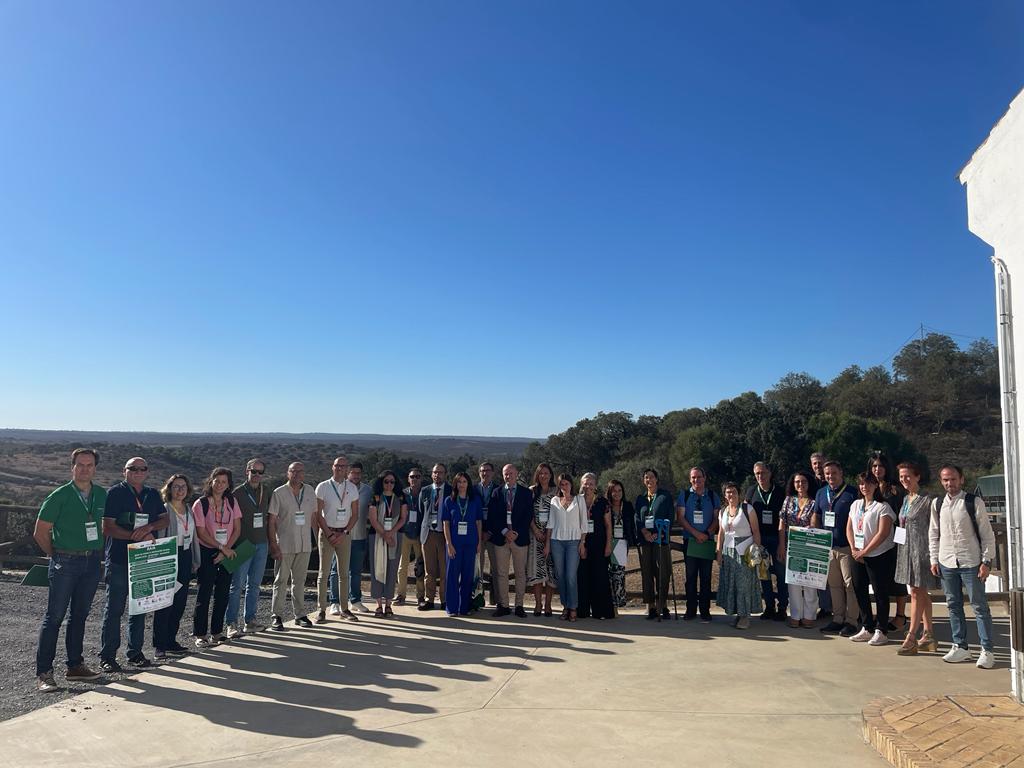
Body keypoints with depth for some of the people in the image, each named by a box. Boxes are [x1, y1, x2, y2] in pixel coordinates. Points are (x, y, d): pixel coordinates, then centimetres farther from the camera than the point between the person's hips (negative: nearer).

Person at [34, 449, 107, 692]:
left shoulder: (103, 495, 5)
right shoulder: (60, 496, -7)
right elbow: (40, 532, -2)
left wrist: (97, 552, 11)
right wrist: (56, 556, 3)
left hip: (92, 562, 5)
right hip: (65, 563, -4)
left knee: (80, 616, 13)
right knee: (54, 616, -2)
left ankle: (75, 666, 23)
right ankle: (43, 673, 5)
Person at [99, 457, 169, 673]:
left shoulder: (153, 494, 12)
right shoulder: (115, 493, -4)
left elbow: (165, 520, 10)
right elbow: (107, 527, -10)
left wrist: (149, 527, -10)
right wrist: (135, 535, -17)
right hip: (119, 559, -5)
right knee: (114, 609, 0)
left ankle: (135, 652, 22)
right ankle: (107, 657, 9)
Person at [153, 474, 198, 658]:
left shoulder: (189, 510, 12)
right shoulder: (164, 510, -9)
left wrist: (195, 561, 16)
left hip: (186, 558, 7)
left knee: (180, 603, 11)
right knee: (165, 603, -3)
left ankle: (171, 641, 21)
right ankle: (160, 646, 5)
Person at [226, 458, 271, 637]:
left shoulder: (267, 492, 8)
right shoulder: (237, 493, -6)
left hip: (262, 544, 5)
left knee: (254, 585, 11)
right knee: (237, 585, -2)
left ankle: (249, 621, 19)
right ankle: (232, 624, 3)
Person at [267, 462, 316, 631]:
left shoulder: (310, 491, 6)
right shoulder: (279, 493, -7)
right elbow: (271, 521, -7)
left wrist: (315, 539, 7)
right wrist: (273, 546, -13)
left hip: (304, 545, 4)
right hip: (284, 545, -4)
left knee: (300, 580, 12)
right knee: (281, 581, 2)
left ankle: (300, 614, 20)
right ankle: (276, 616, 10)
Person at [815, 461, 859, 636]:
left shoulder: (851, 494, -5)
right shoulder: (821, 493, 11)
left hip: (846, 547, -5)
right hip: (828, 546, 5)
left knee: (849, 584, -2)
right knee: (834, 584, 11)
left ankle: (851, 621, 5)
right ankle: (838, 619, 19)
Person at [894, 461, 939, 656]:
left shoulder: (927, 500, -11)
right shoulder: (905, 499, 13)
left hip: (921, 549, -8)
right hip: (906, 549, 8)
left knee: (916, 593, -5)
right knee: (922, 593, 14)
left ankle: (911, 638, -2)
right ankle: (928, 636, 22)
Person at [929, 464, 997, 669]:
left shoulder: (974, 502, -6)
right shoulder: (937, 504, 6)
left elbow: (987, 534, -4)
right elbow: (933, 534, 12)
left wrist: (986, 561, -9)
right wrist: (934, 560, 8)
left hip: (971, 563, -4)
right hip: (946, 563, 4)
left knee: (979, 606, 1)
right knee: (953, 605, 11)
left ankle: (987, 651, 10)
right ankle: (960, 647, 22)